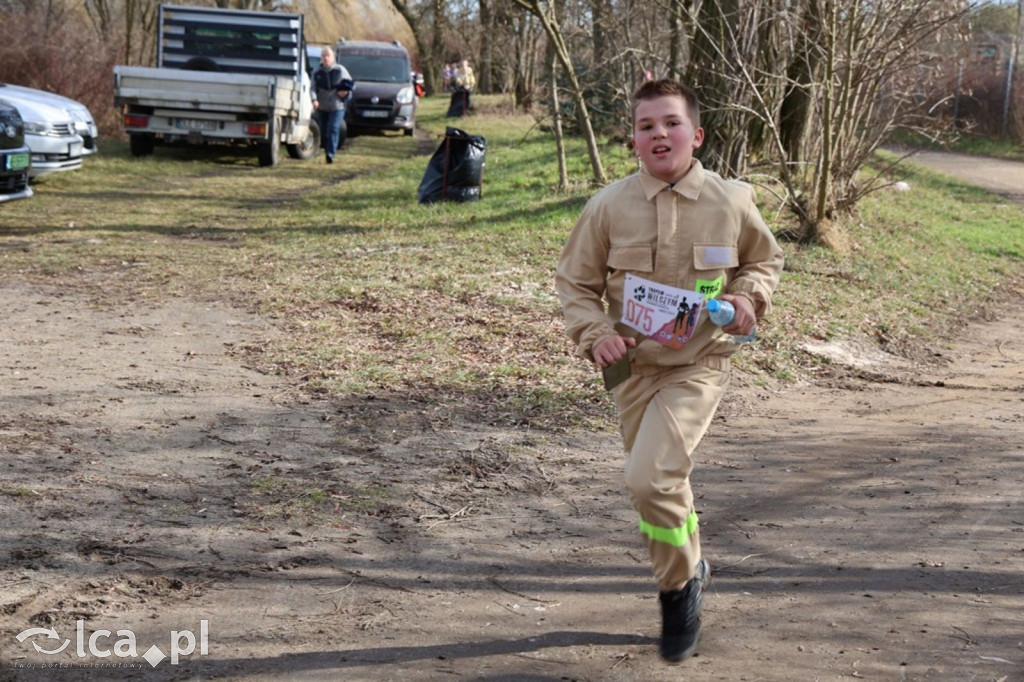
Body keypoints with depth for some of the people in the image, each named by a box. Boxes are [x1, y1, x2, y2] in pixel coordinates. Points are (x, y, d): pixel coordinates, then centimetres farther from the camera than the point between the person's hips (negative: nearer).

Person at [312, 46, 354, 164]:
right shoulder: (317, 72, 6)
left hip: (337, 106, -3)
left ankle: (331, 153, -19)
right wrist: (314, 99, -20)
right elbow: (313, 88, -2)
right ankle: (327, 151, 24)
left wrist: (345, 91, -11)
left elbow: (351, 84, 9)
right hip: (322, 107, 3)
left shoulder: (340, 70, 2)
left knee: (333, 129, -15)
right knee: (324, 131, 9)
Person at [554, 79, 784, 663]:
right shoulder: (608, 207, -6)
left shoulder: (732, 202, -6)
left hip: (700, 364, -3)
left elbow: (766, 260, 13)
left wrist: (749, 296, -8)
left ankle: (680, 583, 6)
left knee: (650, 477, -20)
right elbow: (575, 281, 4)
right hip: (635, 367, 3)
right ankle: (689, 571, 43)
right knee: (665, 483, 15)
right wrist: (595, 332, -13)